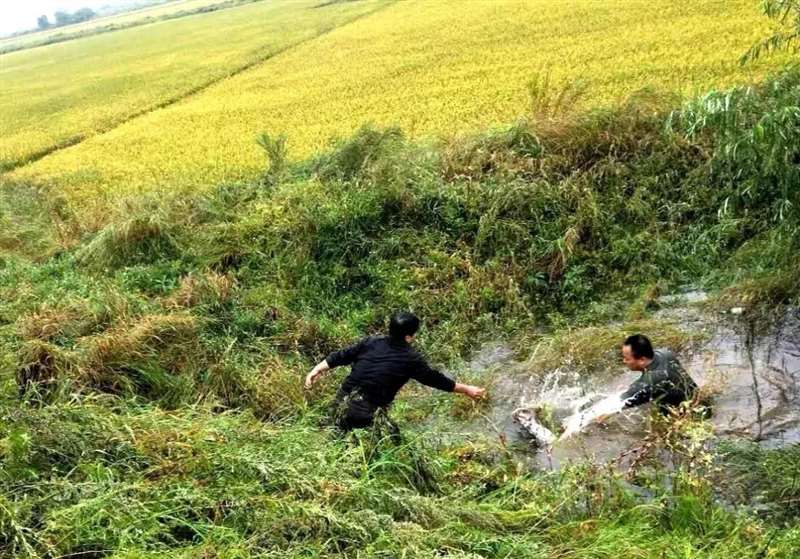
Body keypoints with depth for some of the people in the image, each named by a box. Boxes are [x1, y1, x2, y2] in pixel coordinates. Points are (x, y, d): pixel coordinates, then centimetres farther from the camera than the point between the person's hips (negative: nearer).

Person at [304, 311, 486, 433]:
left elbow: (342, 356, 8)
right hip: (366, 417, -6)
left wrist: (317, 369, 17)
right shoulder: (411, 359, -6)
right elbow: (436, 379, 3)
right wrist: (467, 389, 14)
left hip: (340, 405, 6)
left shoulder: (372, 342, 5)